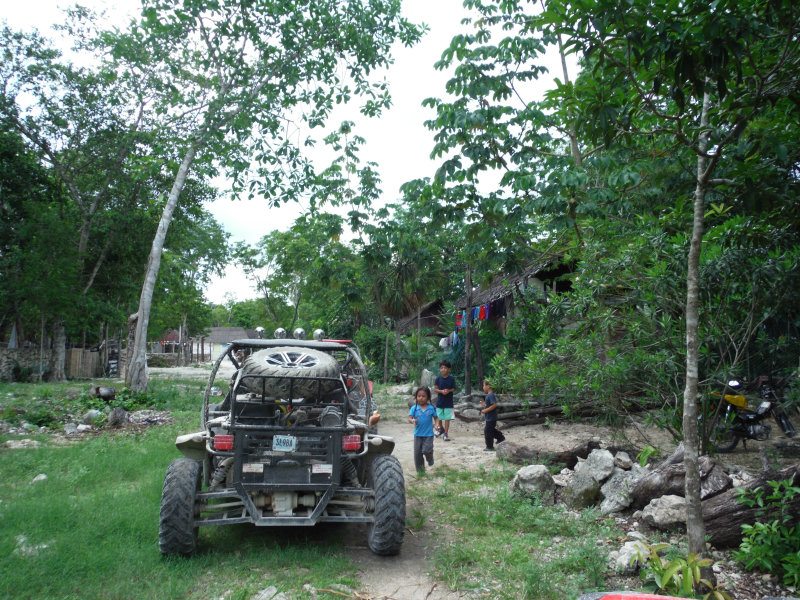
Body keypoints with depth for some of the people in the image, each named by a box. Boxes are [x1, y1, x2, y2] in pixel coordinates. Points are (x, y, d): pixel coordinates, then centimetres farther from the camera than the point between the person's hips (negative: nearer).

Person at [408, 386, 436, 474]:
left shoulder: (431, 408, -5)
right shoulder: (414, 408, -6)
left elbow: (435, 417, 5)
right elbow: (409, 418, -13)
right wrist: (412, 420, -35)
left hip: (428, 434, -1)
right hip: (418, 434, 2)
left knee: (426, 450, -16)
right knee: (417, 453, 5)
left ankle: (430, 459, 20)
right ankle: (420, 471, 22)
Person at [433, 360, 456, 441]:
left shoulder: (452, 379, -6)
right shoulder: (438, 378, -3)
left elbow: (454, 389, 0)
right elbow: (435, 389, -2)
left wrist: (448, 391, -20)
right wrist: (441, 391, -20)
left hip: (448, 401, -2)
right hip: (440, 401, 2)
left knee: (447, 418, 0)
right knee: (439, 417, 15)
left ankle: (446, 434, 9)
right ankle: (441, 429, 41)